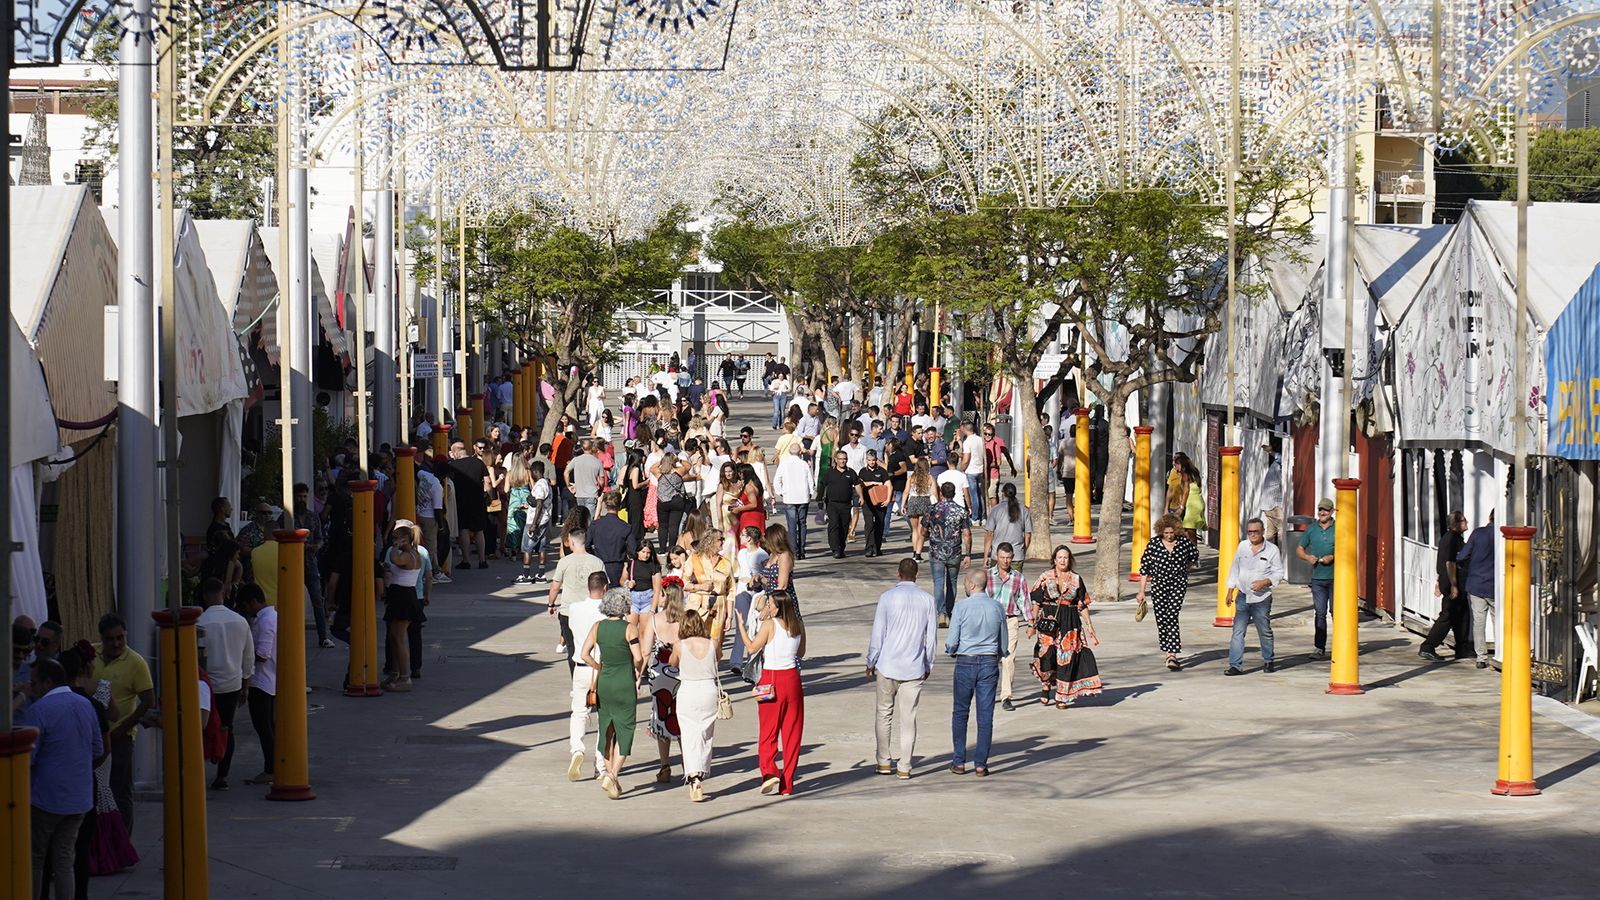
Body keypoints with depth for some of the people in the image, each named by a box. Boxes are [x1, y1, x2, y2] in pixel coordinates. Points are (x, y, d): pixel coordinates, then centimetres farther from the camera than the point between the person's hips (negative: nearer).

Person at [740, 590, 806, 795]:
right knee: (792, 732, 8)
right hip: (792, 678, 4)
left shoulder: (769, 624, -12)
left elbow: (752, 648, -7)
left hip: (772, 680, -4)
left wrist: (741, 626, 0)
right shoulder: (798, 625, 2)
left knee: (768, 731, 4)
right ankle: (787, 784, 9)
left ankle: (769, 772, -15)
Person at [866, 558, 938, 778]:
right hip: (914, 668, 1)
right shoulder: (927, 600, 0)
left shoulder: (887, 597, -6)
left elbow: (878, 634, -4)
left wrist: (870, 663, 7)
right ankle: (904, 767, 5)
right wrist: (928, 666, 16)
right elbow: (931, 637, 4)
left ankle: (884, 762, 17)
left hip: (887, 665, -1)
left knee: (884, 713, 14)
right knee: (909, 718, 5)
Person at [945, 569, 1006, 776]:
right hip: (990, 662, 2)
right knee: (985, 716, 5)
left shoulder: (962, 606, -10)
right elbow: (1004, 644, 8)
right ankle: (980, 764, 5)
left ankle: (959, 761, 10)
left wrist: (951, 650, 13)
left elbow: (951, 642, -8)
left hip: (965, 662, -2)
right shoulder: (997, 608, 1)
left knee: (960, 713, 10)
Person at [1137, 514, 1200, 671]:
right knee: (1161, 619, 4)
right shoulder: (1153, 545, -5)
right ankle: (1170, 653, 19)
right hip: (1158, 586, 1)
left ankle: (1172, 656, -19)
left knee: (1172, 617, -14)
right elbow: (1144, 569, 0)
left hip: (1178, 584, -1)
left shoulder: (1184, 542, -3)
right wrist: (1141, 592, -2)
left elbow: (1194, 555, 20)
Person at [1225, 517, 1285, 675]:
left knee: (1265, 631, 11)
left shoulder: (1272, 550, -4)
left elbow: (1279, 573, -1)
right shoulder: (1242, 546, 5)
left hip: (1262, 598, -2)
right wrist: (1230, 590, 10)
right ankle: (1236, 665, -8)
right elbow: (1235, 569, 12)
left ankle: (1269, 661, 30)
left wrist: (1265, 582, -17)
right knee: (1238, 631, -7)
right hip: (1242, 596, 2)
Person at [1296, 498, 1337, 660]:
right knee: (1320, 613, 1)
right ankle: (1319, 648, 0)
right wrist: (1307, 557, -6)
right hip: (1317, 577, 2)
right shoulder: (1311, 529, 9)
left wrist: (1333, 557, -16)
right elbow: (1299, 549, 15)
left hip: (1335, 576, -2)